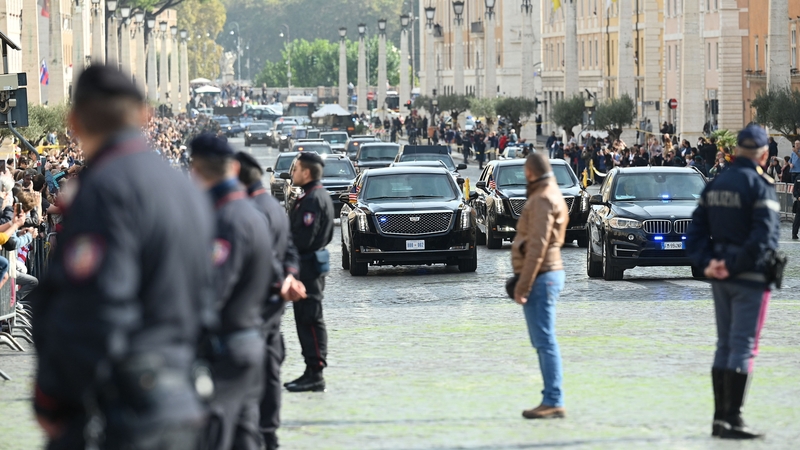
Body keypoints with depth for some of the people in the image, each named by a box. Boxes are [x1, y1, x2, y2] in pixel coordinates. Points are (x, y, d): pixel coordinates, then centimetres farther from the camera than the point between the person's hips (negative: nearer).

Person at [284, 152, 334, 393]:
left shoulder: (313, 199, -17)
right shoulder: (318, 195, 15)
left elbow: (303, 239, -23)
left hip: (308, 264, -11)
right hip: (310, 263, 11)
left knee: (310, 320, -8)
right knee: (306, 320, 13)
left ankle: (315, 375, -7)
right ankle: (312, 372, 17)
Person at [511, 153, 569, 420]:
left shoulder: (542, 200, -14)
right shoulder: (553, 197, 18)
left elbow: (537, 246, -21)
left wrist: (523, 285, -22)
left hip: (540, 277, -11)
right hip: (550, 273, 11)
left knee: (545, 341, -11)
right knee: (543, 341, 12)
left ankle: (554, 401, -12)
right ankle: (552, 400, 14)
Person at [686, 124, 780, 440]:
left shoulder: (715, 185, 10)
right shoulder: (759, 186, -13)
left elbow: (696, 231, 8)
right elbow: (764, 237, -23)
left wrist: (708, 263, -2)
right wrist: (734, 267, -18)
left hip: (721, 277, 7)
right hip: (750, 277, -7)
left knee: (725, 346, 14)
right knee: (743, 346, -4)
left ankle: (719, 417, 16)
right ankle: (732, 419, -6)